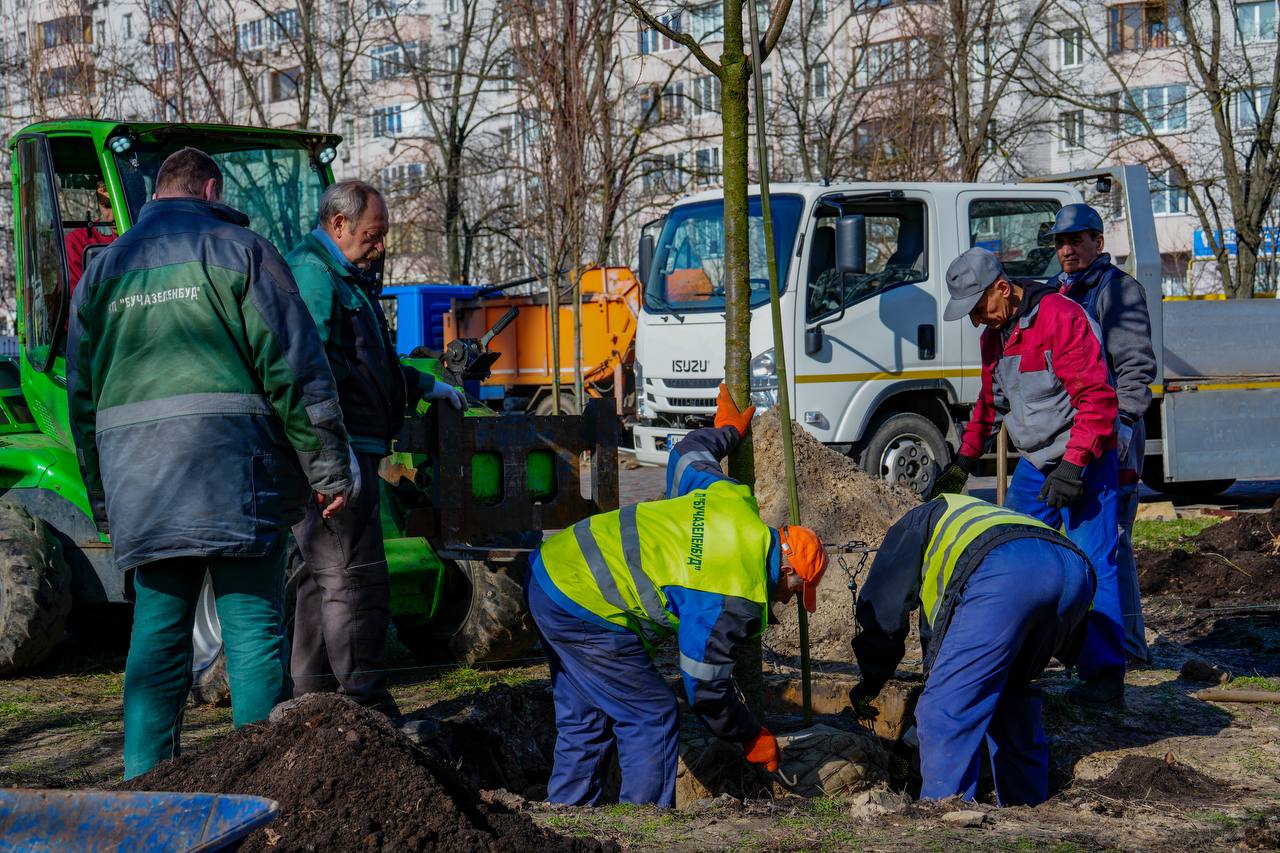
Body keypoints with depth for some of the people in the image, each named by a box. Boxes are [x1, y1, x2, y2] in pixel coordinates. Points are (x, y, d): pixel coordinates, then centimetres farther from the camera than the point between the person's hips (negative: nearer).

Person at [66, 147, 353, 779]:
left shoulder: (105, 268, 18)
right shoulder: (236, 249, 2)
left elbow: (81, 392, 19)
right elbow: (295, 365, -5)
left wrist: (103, 499, 23)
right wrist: (328, 468, -2)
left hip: (137, 477, 5)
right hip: (231, 465, -5)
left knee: (157, 628, 10)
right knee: (253, 628, -1)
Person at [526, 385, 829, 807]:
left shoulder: (734, 500, 6)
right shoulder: (736, 599, -16)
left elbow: (689, 454, 27)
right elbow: (705, 688, -7)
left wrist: (726, 430, 47)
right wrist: (754, 737, 7)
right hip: (585, 611, -10)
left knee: (585, 723, 18)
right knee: (651, 720, -1)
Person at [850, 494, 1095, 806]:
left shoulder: (916, 523, 34)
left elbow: (881, 609, 26)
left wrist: (872, 681, 37)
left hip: (1005, 572, -7)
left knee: (945, 711, -1)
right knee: (1014, 696, 26)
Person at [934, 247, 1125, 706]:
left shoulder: (1061, 316, -18)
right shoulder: (994, 334, 10)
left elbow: (1096, 396, -21)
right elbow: (989, 401, 27)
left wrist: (1074, 465, -25)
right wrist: (965, 458, 27)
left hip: (1083, 462, -8)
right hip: (1034, 463, 8)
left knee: (1091, 564, -10)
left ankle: (1104, 676, -5)